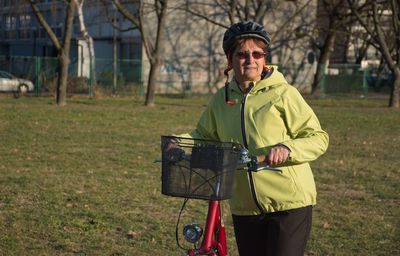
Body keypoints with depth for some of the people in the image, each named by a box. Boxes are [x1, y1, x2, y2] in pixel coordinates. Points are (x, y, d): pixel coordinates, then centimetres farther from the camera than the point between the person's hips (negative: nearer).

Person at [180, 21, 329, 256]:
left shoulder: (283, 93, -7)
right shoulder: (221, 99, 8)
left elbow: (318, 138, -7)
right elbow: (204, 136, 20)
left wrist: (287, 148, -25)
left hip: (289, 203, -5)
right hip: (244, 208, 5)